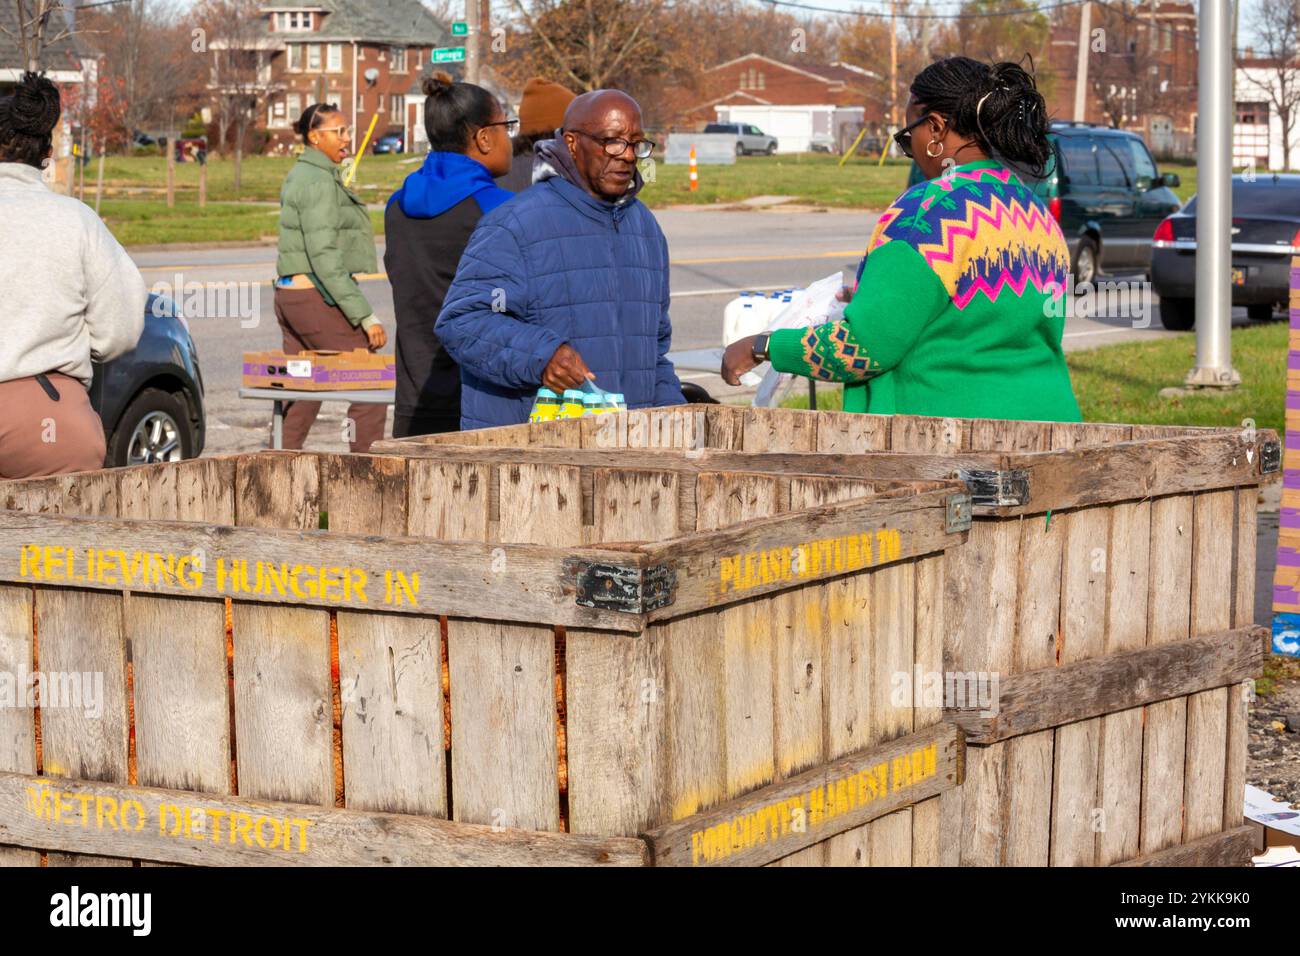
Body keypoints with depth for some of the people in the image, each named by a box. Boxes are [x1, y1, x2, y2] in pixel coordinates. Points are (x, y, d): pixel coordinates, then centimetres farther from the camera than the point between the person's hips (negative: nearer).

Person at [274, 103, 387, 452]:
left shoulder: (300, 175, 17)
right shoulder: (319, 181, -14)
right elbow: (324, 256, -20)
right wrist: (365, 315, -22)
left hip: (288, 295, 10)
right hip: (316, 296, -10)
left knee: (302, 397, 10)